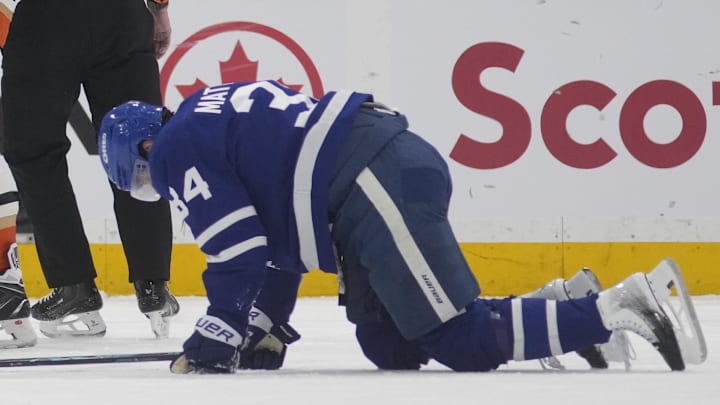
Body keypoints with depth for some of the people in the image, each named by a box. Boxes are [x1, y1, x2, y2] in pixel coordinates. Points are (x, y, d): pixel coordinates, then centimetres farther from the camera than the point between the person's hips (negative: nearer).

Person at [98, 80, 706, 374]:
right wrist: (266, 329, 31)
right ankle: (558, 307, 8)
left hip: (373, 190, -10)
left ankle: (621, 307, -17)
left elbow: (240, 249, -7)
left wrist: (216, 340, 2)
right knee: (390, 347, 11)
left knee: (464, 343, -10)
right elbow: (275, 234, 33)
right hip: (400, 162, 10)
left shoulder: (175, 153, 1)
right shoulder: (212, 117, 31)